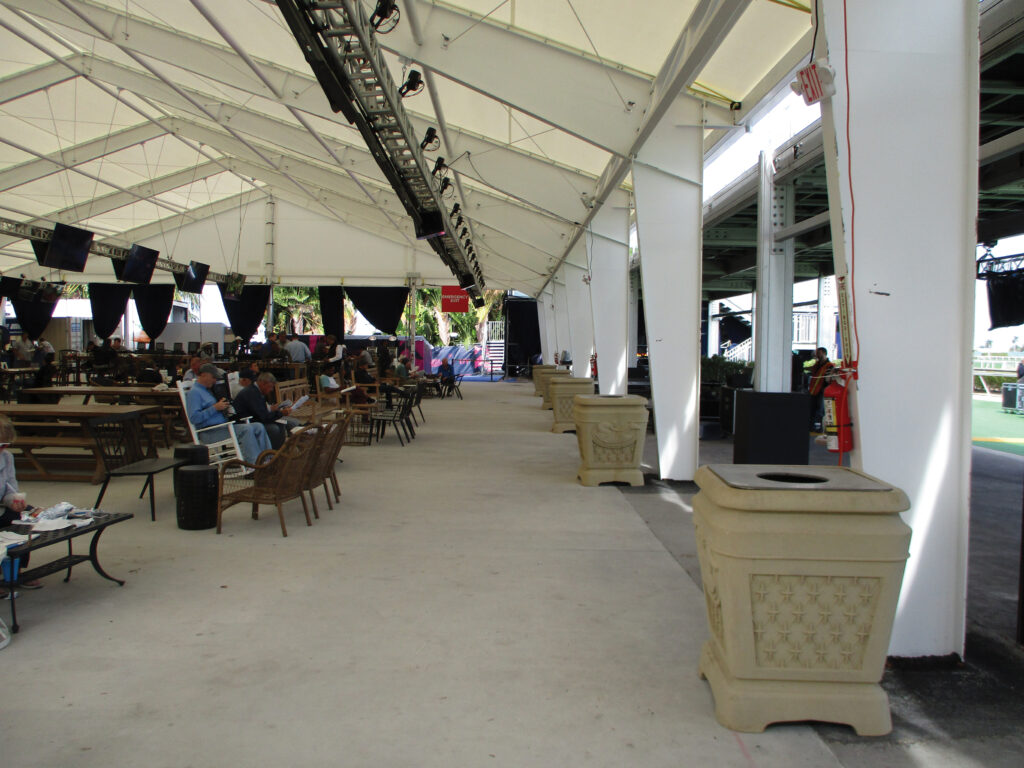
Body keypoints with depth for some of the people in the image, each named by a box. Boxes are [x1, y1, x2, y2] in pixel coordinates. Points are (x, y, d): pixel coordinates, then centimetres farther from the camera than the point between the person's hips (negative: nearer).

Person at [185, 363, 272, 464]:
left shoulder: (208, 390, 24)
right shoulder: (194, 392, -5)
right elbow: (194, 418, -17)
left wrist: (224, 406, 8)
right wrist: (215, 408, -17)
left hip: (224, 426, 9)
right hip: (210, 432, -9)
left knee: (259, 427, -6)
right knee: (246, 429, -30)